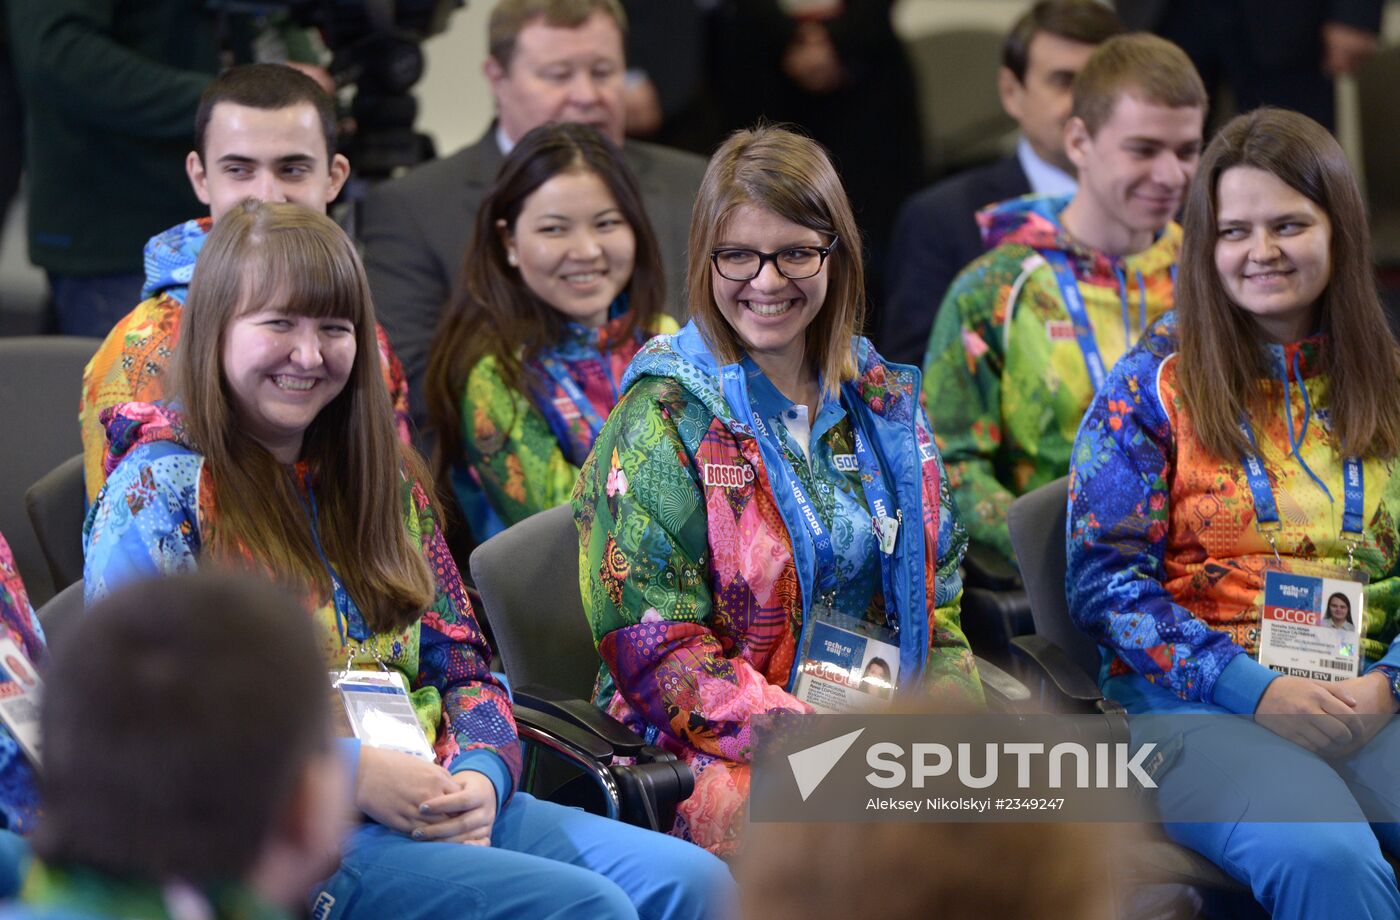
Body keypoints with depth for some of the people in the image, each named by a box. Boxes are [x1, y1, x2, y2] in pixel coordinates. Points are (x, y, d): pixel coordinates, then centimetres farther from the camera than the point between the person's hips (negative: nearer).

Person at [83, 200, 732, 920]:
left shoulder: (380, 476, 19)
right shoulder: (162, 488, -2)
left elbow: (463, 670, 18)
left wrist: (478, 776, -6)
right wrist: (350, 770, -17)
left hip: (438, 803, 7)